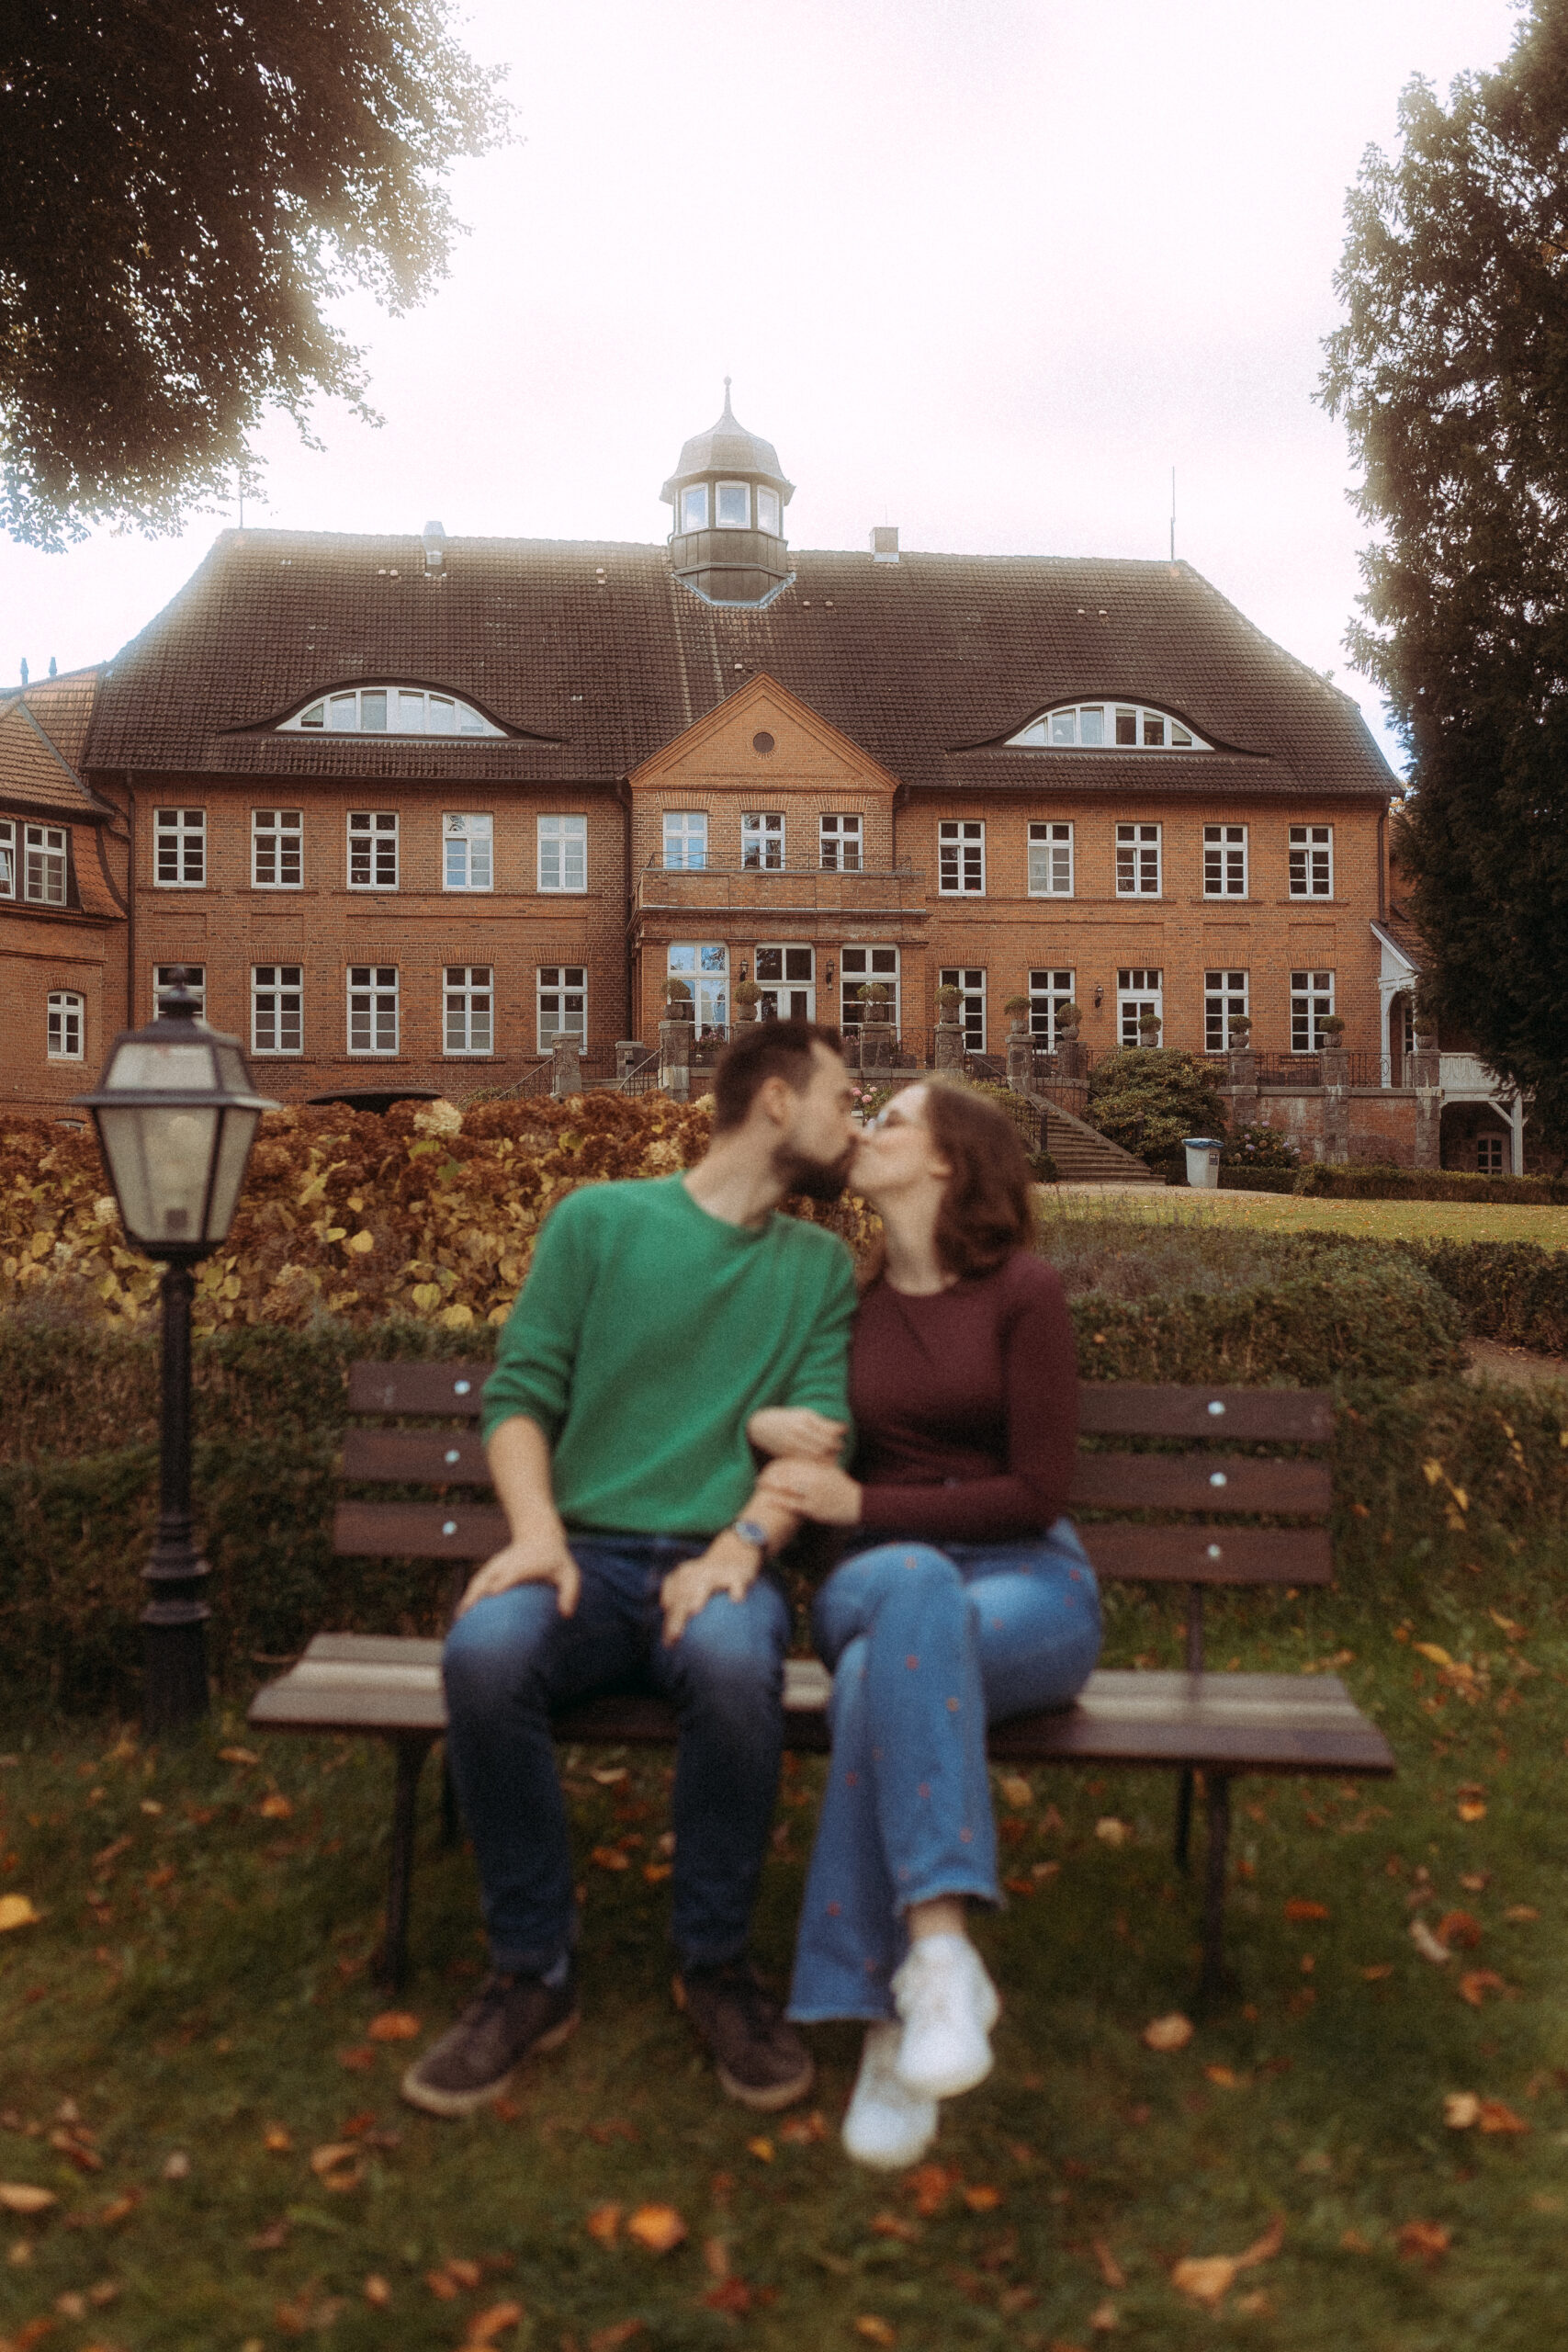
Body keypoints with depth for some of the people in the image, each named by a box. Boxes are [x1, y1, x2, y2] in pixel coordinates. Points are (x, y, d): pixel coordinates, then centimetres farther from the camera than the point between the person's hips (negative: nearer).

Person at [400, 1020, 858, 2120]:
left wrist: (741, 1544, -17)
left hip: (720, 1564, 1)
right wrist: (536, 1528, -15)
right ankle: (533, 1971, -11)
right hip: (587, 1554, 0)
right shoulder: (598, 1220, 9)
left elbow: (818, 1433, 2)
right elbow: (519, 1394, 4)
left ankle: (718, 1964, -10)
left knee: (734, 1663, -35)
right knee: (484, 1652, -33)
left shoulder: (822, 1266, 14)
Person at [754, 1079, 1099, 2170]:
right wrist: (773, 1437, -3)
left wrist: (863, 1505, -12)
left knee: (882, 1674, -36)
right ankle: (943, 1955, -41)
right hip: (885, 1579, 2)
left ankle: (893, 2014, -31)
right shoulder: (848, 1299, 11)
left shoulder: (1024, 1291, -2)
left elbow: (1037, 1491, -7)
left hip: (1031, 1586, -2)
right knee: (911, 1590, -37)